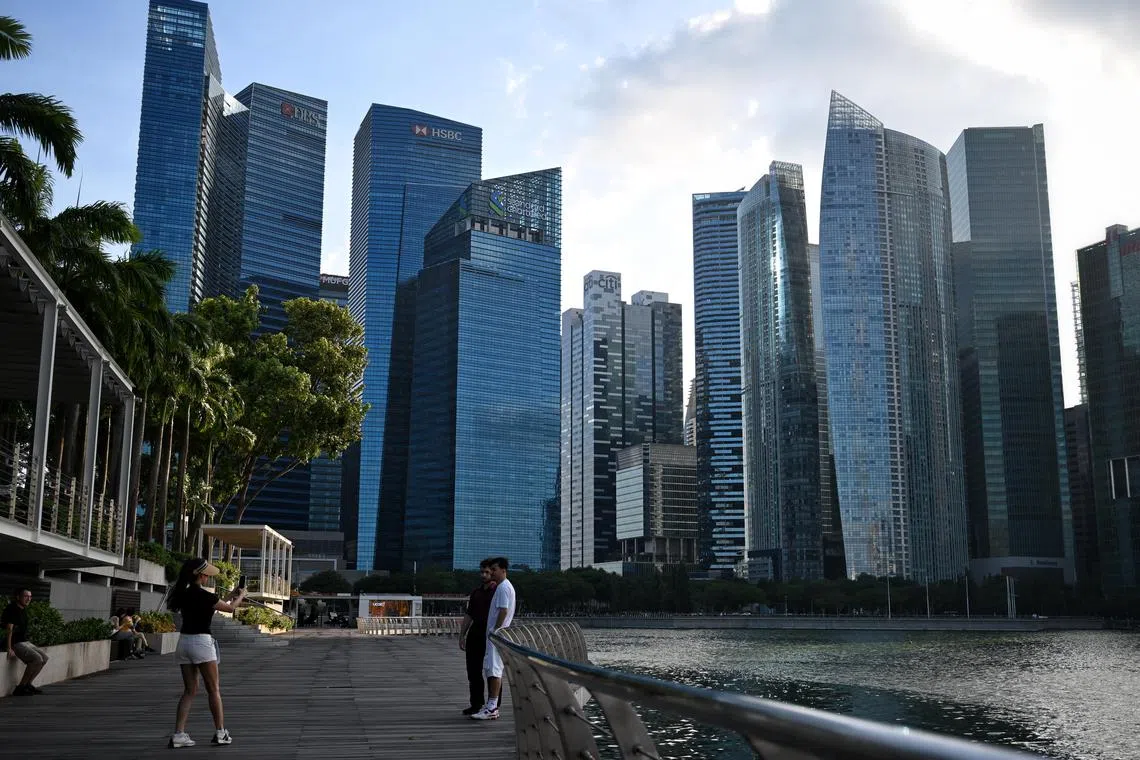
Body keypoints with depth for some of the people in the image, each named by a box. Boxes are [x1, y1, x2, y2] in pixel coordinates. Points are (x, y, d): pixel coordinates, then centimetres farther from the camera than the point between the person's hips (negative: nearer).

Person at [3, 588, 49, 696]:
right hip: (15, 643, -10)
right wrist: (9, 649, -28)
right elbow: (9, 629, -22)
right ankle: (20, 688, -15)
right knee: (37, 659, -23)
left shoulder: (23, 609, 14)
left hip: (24, 642, 10)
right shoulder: (12, 609, -15)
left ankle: (28, 684, 9)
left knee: (44, 657, 5)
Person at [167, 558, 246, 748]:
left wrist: (231, 596, 28)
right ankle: (220, 732, 12)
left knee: (189, 691, 10)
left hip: (184, 641, 7)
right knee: (214, 689, 5)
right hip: (201, 641, -7)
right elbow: (230, 608, -1)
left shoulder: (185, 594, 8)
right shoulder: (203, 595, -14)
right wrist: (241, 596, 19)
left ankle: (179, 734, 3)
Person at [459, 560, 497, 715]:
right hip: (475, 634, 7)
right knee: (473, 670, 10)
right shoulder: (476, 592, 14)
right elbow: (468, 614, 17)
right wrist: (462, 635, 13)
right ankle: (476, 704, 21)